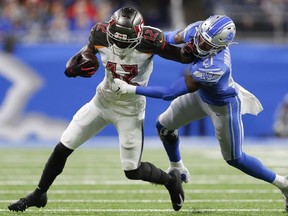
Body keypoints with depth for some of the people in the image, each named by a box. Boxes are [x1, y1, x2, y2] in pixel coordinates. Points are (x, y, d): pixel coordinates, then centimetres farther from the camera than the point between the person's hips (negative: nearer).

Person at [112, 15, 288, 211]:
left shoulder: (215, 67, -46)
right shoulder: (197, 30, -27)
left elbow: (171, 93, -42)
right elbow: (173, 37, -2)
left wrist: (132, 89, -41)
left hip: (223, 107, -7)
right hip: (200, 94, 7)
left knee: (234, 158, 9)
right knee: (164, 126, 16)